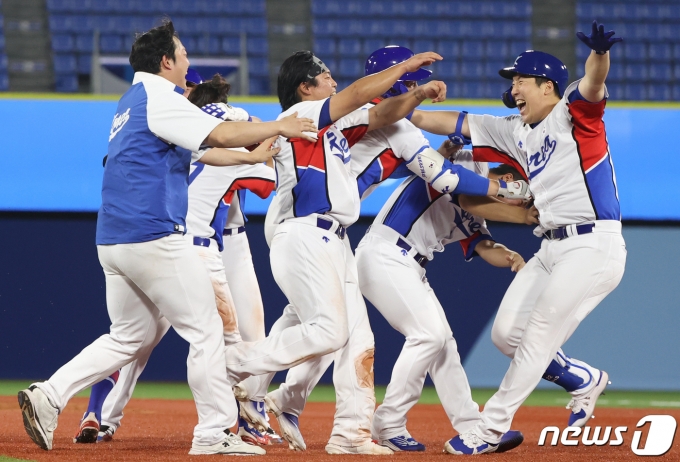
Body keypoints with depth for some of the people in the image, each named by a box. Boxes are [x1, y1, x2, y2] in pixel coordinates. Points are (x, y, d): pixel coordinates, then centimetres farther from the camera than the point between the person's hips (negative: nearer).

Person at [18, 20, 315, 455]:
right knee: (205, 330, -1)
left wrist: (251, 155, 30)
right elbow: (222, 134, -16)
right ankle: (214, 432, -2)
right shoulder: (158, 98, -9)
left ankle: (49, 395, 5)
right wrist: (279, 127, -4)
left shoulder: (132, 103, 21)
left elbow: (201, 151, 28)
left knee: (129, 337, 17)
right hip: (154, 237, -10)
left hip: (112, 241, 10)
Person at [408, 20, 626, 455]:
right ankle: (585, 381, 26)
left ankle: (490, 430, -3)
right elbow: (456, 123, 21)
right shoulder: (518, 132, 16)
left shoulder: (573, 113, -7)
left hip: (593, 247, -9)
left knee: (538, 337, -8)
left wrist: (600, 52, -50)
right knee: (507, 334, 7)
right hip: (552, 251, 9)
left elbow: (594, 83, -28)